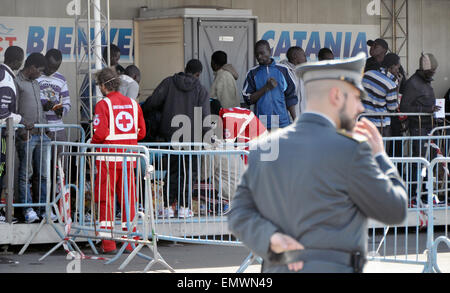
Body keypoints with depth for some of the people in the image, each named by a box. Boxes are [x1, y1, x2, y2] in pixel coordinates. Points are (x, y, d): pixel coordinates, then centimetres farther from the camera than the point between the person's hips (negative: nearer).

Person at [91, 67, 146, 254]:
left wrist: (93, 142, 3)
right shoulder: (133, 104, 8)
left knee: (106, 199, 2)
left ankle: (108, 244, 0)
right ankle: (130, 242, 11)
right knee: (128, 198, 9)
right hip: (128, 158, 5)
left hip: (108, 157, -5)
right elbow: (141, 132, 9)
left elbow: (101, 133, -17)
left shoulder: (103, 104, -9)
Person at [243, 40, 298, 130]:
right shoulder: (253, 73, 5)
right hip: (261, 123, 0)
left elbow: (290, 97, 8)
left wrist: (295, 121, 4)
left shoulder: (283, 70, 6)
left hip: (282, 122, 0)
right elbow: (248, 99, -1)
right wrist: (266, 88, -12)